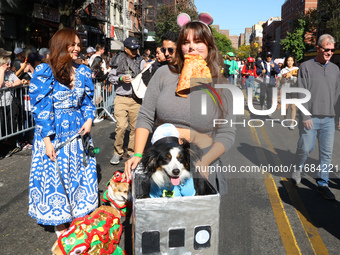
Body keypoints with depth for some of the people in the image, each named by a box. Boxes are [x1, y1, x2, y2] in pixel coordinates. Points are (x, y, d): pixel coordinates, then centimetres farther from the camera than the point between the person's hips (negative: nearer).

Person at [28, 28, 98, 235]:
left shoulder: (83, 72, 6)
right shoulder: (45, 72, -9)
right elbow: (41, 107, -11)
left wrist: (89, 119, -6)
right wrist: (46, 139, -15)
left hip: (78, 130, 5)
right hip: (54, 132, -4)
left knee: (80, 172, 11)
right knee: (55, 174, 5)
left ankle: (79, 217, 30)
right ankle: (60, 226, 22)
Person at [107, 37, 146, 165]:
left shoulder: (140, 61, 8)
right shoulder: (118, 60, 6)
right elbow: (111, 77, 11)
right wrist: (121, 79, -8)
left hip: (136, 99, 2)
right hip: (121, 98, -1)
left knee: (135, 126, 4)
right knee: (121, 126, -11)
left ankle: (132, 151, 20)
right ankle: (118, 152, 6)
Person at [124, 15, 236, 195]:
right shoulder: (164, 74, 0)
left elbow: (226, 134, -1)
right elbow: (145, 118, 2)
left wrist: (204, 162, -15)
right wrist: (138, 155, -8)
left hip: (201, 170, 0)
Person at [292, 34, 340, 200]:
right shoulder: (306, 67, -1)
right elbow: (301, 93, -7)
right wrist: (305, 116, -12)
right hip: (310, 117, -4)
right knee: (306, 147, -2)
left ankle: (323, 183, 15)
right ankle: (298, 169, 27)